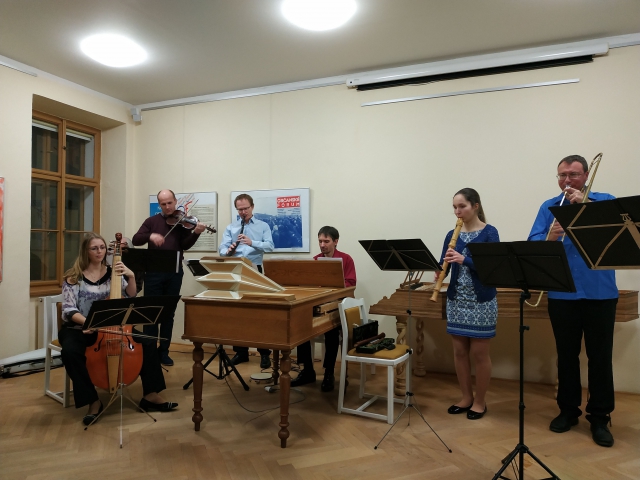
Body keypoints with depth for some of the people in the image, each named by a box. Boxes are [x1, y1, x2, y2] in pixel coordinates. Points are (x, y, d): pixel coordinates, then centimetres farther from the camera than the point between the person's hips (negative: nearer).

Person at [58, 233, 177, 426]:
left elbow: (130, 298, -1)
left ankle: (150, 395, -7)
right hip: (79, 329, -3)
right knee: (70, 351, -36)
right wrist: (88, 321, -29)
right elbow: (68, 310, -10)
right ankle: (93, 401, -17)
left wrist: (131, 276, -18)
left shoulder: (112, 273, 3)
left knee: (147, 341, -16)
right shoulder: (74, 277, -6)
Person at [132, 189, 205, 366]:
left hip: (174, 272, 0)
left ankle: (163, 351, 18)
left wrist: (196, 233, -26)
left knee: (169, 313, 8)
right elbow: (135, 240, -2)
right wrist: (150, 236, -22)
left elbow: (185, 245, -8)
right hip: (154, 272, 0)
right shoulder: (152, 221, 7)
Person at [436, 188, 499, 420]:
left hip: (481, 301, -4)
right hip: (456, 299, 5)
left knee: (479, 353, 5)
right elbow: (444, 265, 2)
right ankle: (466, 397, 27)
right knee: (460, 351, 10)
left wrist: (464, 260, -31)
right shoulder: (452, 235, 6)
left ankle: (480, 401, 22)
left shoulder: (489, 232, -7)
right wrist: (439, 272, -21)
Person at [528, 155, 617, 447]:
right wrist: (549, 238, -24)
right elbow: (533, 243, -3)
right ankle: (568, 410, 25)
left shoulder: (604, 201, 5)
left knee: (600, 357, 4)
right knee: (566, 355, 11)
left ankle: (600, 417, 17)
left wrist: (584, 203, -19)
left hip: (599, 292, -1)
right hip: (562, 294, 2)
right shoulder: (549, 207, 7)